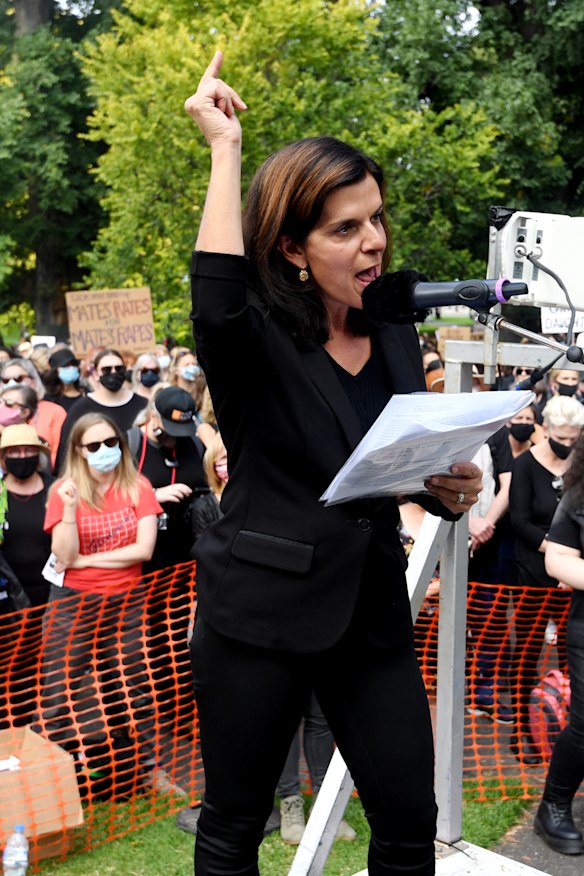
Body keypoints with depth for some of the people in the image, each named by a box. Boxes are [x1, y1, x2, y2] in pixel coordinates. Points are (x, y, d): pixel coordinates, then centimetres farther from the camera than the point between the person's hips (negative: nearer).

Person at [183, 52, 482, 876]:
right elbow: (216, 303, -37)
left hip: (374, 612, 5)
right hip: (260, 614, -4)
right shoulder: (257, 341, -12)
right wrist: (226, 149, -29)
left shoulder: (397, 336, 5)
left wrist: (452, 488, -7)